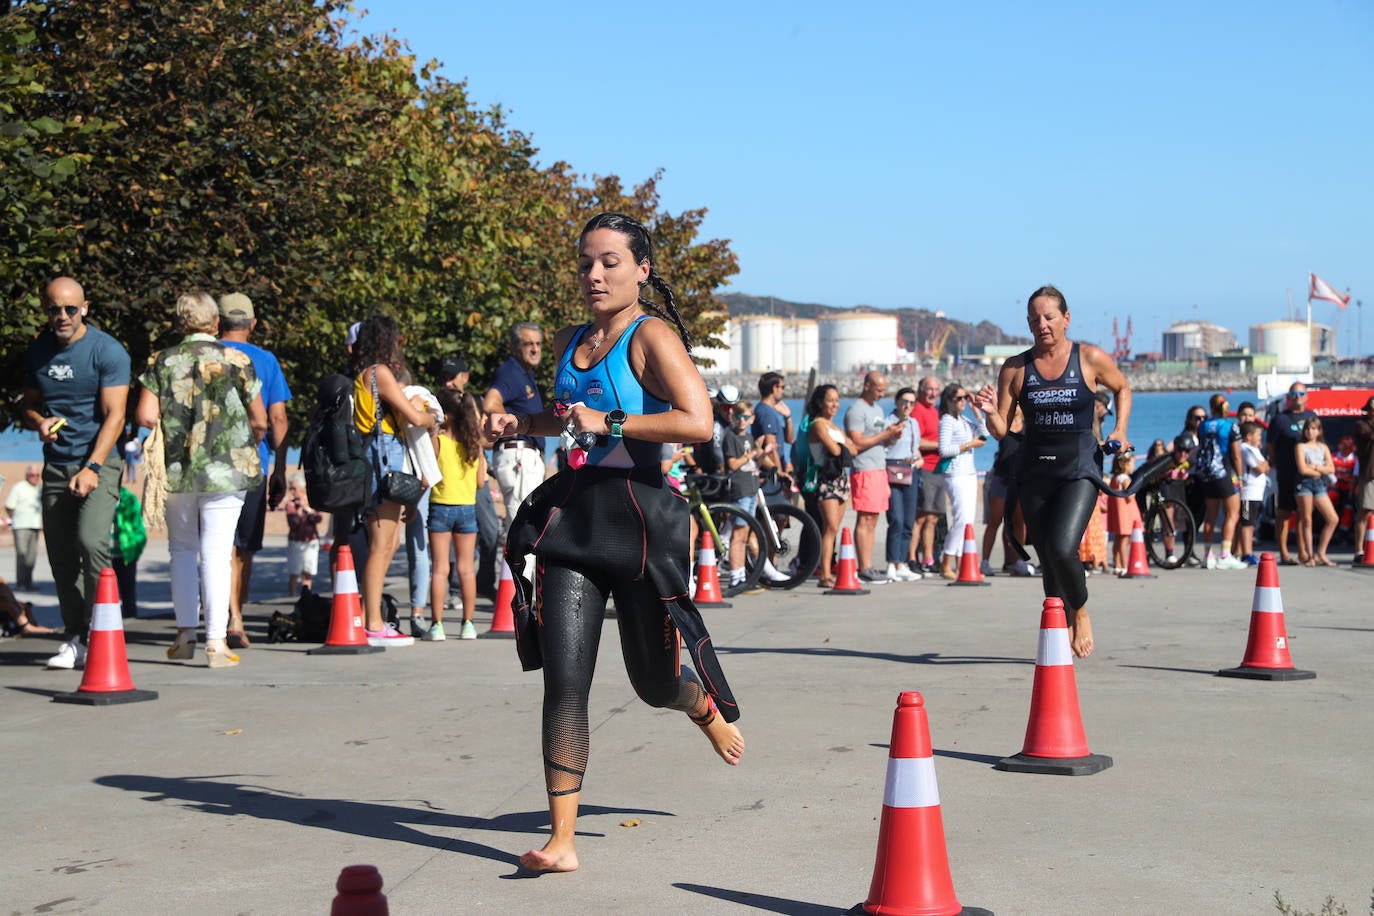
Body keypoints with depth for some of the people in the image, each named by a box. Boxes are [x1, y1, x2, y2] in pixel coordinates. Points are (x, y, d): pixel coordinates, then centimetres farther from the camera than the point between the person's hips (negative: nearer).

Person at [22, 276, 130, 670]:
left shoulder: (107, 351, -7)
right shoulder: (38, 350, 10)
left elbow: (114, 414, -12)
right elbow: (29, 405, 19)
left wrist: (92, 468, -22)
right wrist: (39, 423, -6)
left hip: (99, 462, -5)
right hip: (56, 465, 6)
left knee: (91, 542, -21)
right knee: (61, 556, 4)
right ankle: (75, 640, 11)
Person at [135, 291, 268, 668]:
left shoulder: (163, 361, 2)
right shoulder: (236, 361, -2)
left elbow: (145, 416, -6)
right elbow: (259, 421, -1)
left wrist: (173, 433, 14)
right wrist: (246, 447, 19)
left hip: (176, 468, 2)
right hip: (225, 471, -2)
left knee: (182, 548, 17)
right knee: (216, 552, -1)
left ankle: (186, 634, 17)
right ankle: (216, 641, -5)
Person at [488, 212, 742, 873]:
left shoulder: (652, 336, -9)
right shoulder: (570, 342, 12)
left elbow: (698, 423, -23)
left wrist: (609, 422, -22)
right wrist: (521, 424, 13)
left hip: (638, 515, -5)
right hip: (574, 512, 5)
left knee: (654, 680, 10)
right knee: (563, 680, -6)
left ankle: (707, 709, 48)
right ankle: (562, 840, -3)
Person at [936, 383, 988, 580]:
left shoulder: (963, 420, 16)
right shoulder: (947, 420, -9)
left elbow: (983, 434, 16)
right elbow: (944, 450, -15)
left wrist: (976, 410, 11)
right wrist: (968, 445, -11)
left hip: (970, 473, 9)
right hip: (955, 475, -9)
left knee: (968, 521, 6)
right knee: (962, 519, -15)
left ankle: (960, 565, 8)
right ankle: (946, 566, -10)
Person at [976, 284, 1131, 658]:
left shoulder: (1091, 359, -3)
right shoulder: (1015, 368, 1)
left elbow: (1122, 387, 17)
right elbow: (1001, 430, 2)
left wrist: (1120, 431, 5)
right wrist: (991, 412, -19)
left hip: (1079, 469, -3)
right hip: (1035, 471, 3)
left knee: (1062, 549, -21)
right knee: (1048, 559, 7)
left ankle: (1081, 611, 7)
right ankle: (1065, 632, 23)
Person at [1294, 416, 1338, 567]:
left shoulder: (1324, 447, 15)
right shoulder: (1300, 446, 2)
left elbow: (1331, 469, 5)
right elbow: (1302, 469, -10)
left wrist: (1315, 467, -8)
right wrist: (1320, 471, -1)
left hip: (1320, 484, 5)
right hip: (1304, 483, -5)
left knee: (1333, 519, -2)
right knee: (1307, 520, -4)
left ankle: (1320, 553, 7)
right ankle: (1309, 556, 0)